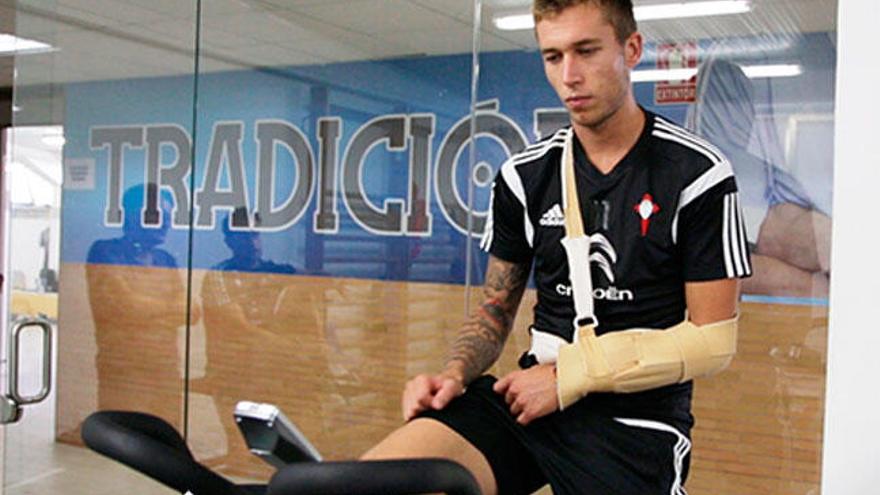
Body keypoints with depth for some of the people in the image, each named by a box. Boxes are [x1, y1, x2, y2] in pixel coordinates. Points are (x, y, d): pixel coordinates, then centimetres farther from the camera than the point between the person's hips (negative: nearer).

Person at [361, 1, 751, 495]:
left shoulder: (697, 174, -7)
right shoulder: (524, 175, 6)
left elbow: (712, 340, -8)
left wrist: (570, 377, -13)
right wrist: (455, 374, -7)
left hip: (637, 422, -3)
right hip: (530, 398, 4)